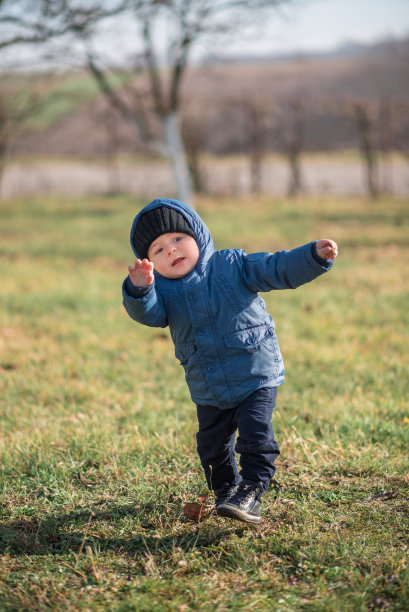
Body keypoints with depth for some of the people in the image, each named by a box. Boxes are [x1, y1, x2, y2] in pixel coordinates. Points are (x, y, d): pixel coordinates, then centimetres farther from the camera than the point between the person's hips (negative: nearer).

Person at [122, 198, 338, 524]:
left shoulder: (234, 265, -8)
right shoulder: (163, 290, -4)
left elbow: (279, 269, -12)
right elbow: (148, 313, -23)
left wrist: (315, 256, -27)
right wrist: (140, 290, -45)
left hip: (256, 378, -3)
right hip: (209, 393, 4)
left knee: (256, 435, -17)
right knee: (212, 445, 17)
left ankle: (251, 492, -7)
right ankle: (226, 489, 40)